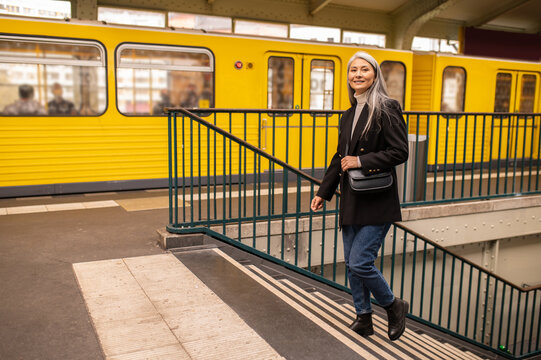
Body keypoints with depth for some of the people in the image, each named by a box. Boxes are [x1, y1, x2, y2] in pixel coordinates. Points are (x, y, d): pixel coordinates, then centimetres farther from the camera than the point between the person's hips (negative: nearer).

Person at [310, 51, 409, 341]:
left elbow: (399, 152, -14)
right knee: (352, 264, 12)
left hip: (377, 200, -7)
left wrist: (361, 161, -16)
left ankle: (394, 306, 18)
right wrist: (323, 192, 16)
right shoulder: (348, 116, 14)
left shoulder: (387, 109, -8)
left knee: (360, 263, -9)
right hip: (351, 201, 8)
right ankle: (363, 319, 29)